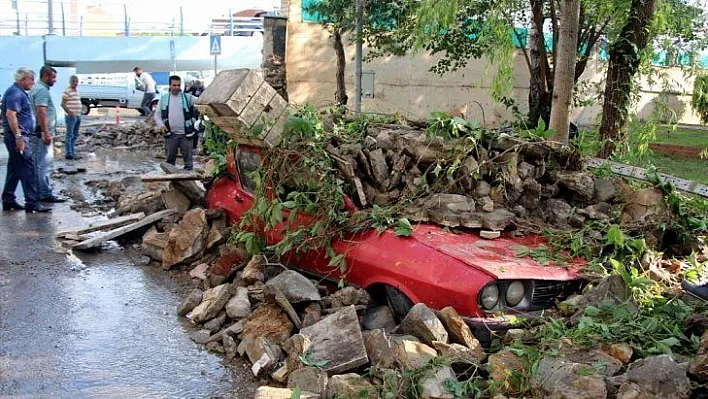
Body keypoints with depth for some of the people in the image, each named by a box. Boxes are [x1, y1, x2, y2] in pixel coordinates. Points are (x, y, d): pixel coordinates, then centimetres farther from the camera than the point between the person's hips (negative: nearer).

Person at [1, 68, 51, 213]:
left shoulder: (20, 92, 19)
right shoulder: (15, 93, -13)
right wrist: (18, 136, -26)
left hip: (19, 136, 11)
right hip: (17, 136, -11)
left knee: (14, 170, 13)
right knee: (27, 168, -10)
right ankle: (31, 202, -10)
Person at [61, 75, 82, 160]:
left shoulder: (77, 91, 17)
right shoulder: (67, 91, -10)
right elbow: (63, 103, -15)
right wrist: (69, 112, -25)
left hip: (78, 116, 9)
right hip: (71, 116, -9)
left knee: (75, 135, 13)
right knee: (69, 135, -7)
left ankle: (73, 152, 20)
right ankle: (68, 154, -5)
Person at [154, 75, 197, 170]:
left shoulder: (187, 97, 3)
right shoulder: (163, 98, 8)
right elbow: (157, 114, 10)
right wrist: (161, 124, -7)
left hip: (185, 134, -1)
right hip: (170, 134, 1)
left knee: (188, 158, 2)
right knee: (170, 159, 9)